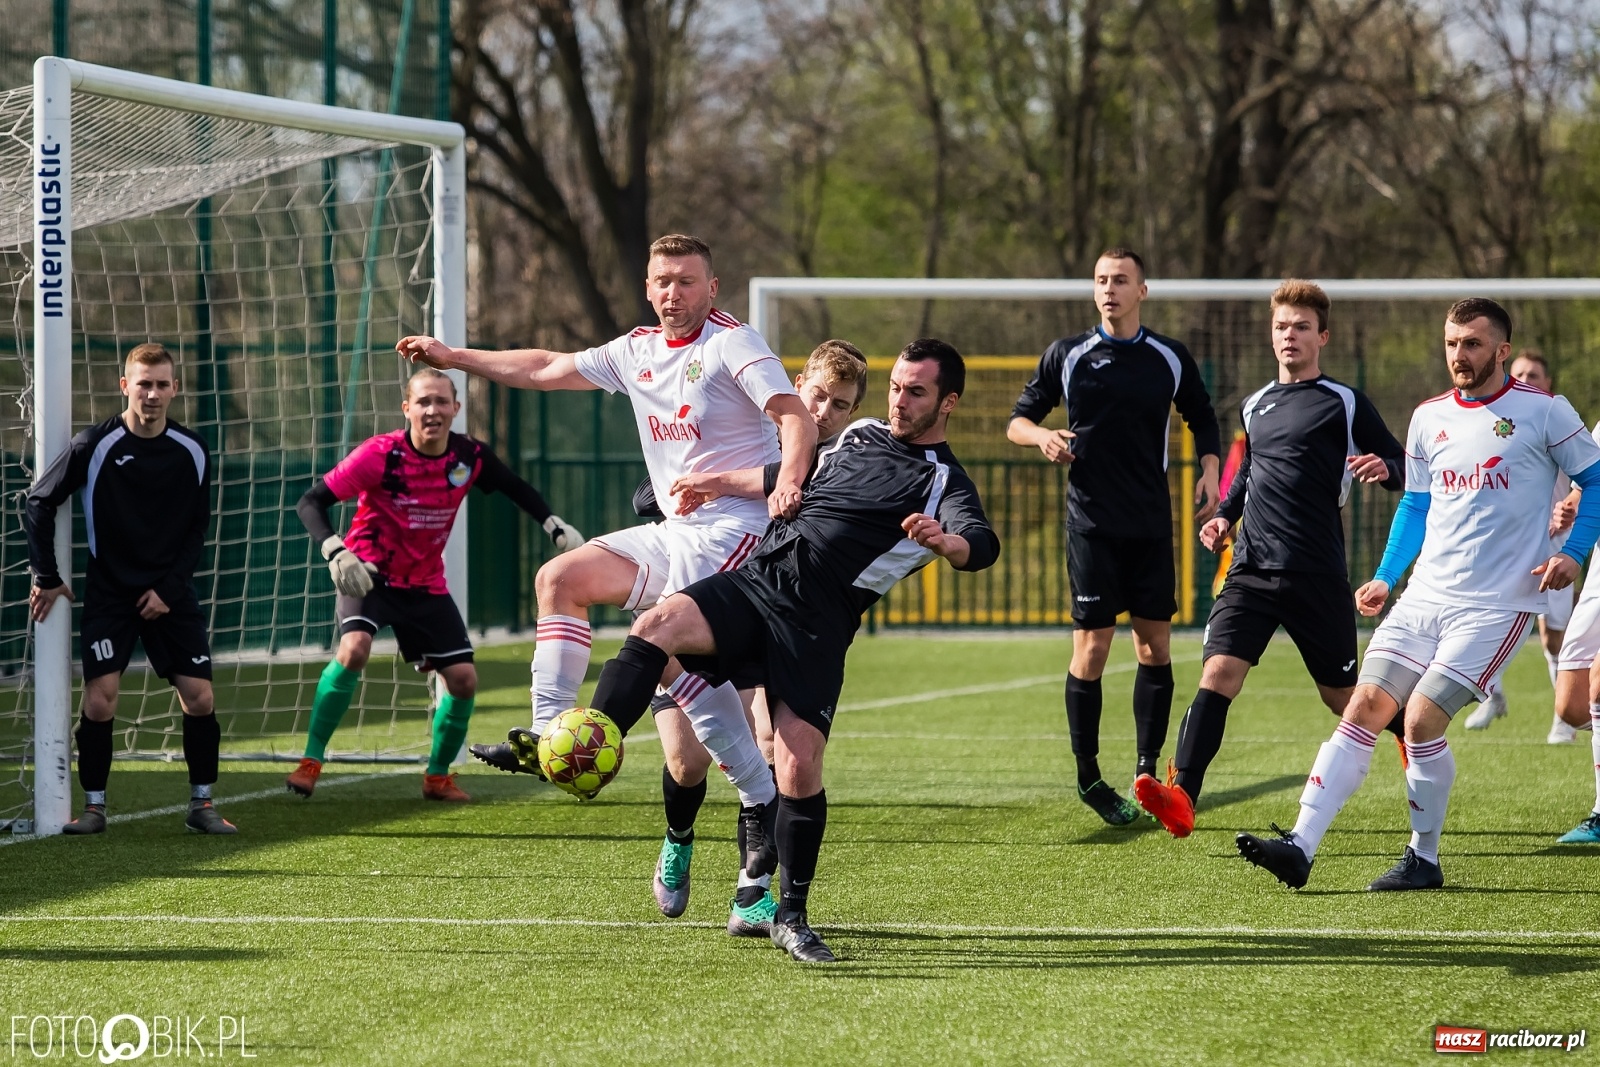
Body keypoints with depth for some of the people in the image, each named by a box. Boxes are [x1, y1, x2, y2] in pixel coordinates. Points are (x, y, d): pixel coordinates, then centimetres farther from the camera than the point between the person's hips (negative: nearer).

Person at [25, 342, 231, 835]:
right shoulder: (95, 445, -11)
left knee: (199, 698, -4)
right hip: (109, 591, -2)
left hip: (171, 593, 2)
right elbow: (39, 502, -4)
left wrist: (168, 590, -4)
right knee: (99, 699, -13)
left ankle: (202, 804, 11)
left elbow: (197, 530, 6)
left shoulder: (192, 452, -2)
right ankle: (94, 807, 1)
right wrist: (46, 577, -4)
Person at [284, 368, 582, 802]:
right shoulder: (380, 455, -22)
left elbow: (517, 489, 11)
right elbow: (311, 502, -21)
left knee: (464, 679, -2)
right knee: (354, 648, -30)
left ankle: (438, 777, 20)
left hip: (426, 583, 5)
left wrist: (556, 525, -3)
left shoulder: (469, 457, -9)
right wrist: (336, 553, -36)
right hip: (369, 573, -4)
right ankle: (310, 762, -19)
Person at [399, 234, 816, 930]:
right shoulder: (637, 352, 15)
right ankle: (550, 737, -7)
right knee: (559, 577, -2)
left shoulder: (733, 345, -8)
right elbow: (547, 369, 26)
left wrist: (788, 480, -40)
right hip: (675, 534, 8)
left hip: (735, 528, -8)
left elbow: (795, 416, -20)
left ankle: (761, 805, -20)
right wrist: (454, 358, 31)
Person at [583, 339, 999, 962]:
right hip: (757, 578, 4)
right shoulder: (859, 436, 23)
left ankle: (791, 919, 6)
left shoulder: (945, 484, 4)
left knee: (799, 771, -13)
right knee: (659, 624, -27)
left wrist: (946, 542, -40)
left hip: (817, 625, -4)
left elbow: (981, 546, -17)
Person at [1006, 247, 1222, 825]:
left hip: (1152, 523, 2)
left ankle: (1148, 769, 11)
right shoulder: (1067, 355, 3)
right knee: (1092, 644, -6)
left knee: (1155, 644, 1)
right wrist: (1041, 435, -13)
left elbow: (1202, 419, 19)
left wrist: (1209, 469, 3)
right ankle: (1089, 778, 4)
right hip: (1091, 522, -2)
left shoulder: (1171, 359, 7)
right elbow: (1018, 419, 8)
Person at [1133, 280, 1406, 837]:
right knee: (1218, 674, -17)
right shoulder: (1254, 406, 16)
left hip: (1318, 576, -4)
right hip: (1252, 571, 4)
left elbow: (1403, 468, 0)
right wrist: (1225, 515, 18)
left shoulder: (1344, 403, 0)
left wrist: (1383, 468, -23)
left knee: (1344, 698, 9)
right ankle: (1181, 799, -29)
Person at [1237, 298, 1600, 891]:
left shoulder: (1544, 411, -4)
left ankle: (1424, 859, 2)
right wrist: (1385, 578, 13)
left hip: (1498, 604, -5)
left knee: (1421, 720, -15)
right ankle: (1300, 846, -11)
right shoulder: (1429, 418, 12)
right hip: (1425, 597, 5)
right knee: (1364, 709, -7)